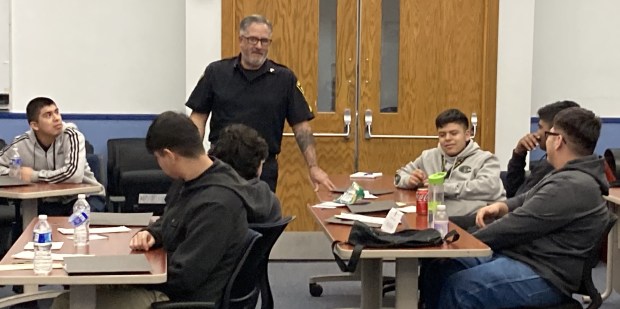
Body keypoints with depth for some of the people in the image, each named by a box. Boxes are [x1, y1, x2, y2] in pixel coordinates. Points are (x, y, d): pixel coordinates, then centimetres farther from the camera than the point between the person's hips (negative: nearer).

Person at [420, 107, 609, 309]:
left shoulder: (572, 186, -20)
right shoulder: (568, 176, 16)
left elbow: (519, 226, -21)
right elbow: (527, 201, 27)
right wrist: (501, 207, 3)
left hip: (542, 276, -11)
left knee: (458, 288, -29)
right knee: (436, 266, 0)